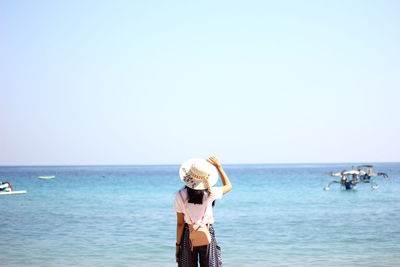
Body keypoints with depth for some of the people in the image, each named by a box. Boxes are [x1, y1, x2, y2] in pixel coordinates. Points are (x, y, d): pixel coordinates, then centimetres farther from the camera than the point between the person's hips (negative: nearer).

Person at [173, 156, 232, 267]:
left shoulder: (180, 195, -11)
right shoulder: (210, 193, -11)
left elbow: (180, 223, -7)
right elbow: (228, 186, 11)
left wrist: (178, 245, 2)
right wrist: (218, 166, 11)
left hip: (188, 235, 0)